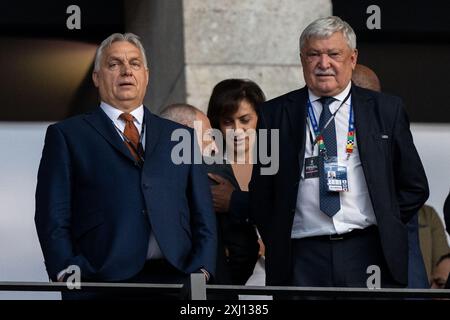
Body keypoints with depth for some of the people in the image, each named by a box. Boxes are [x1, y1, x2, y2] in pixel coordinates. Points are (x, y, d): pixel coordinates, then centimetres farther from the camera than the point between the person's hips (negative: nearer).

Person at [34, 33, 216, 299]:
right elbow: (53, 216, 4)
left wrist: (201, 272, 1)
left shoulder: (180, 137, 21)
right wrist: (68, 274, -10)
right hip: (101, 280, -3)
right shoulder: (66, 135, 13)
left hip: (175, 278, 3)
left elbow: (203, 216, 17)